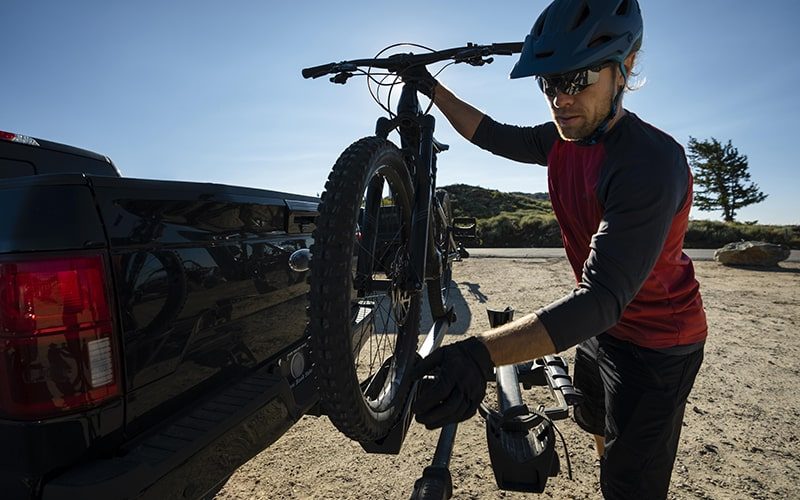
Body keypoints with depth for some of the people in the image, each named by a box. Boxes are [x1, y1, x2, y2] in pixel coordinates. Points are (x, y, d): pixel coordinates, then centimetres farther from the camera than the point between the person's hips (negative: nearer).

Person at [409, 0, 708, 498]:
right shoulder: (565, 137, -8)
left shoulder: (652, 163, -33)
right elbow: (495, 135, 8)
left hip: (655, 343, -7)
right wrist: (431, 87, 3)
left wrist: (482, 354, -53)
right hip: (600, 324, 8)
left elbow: (604, 296, -41)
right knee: (599, 431, 28)